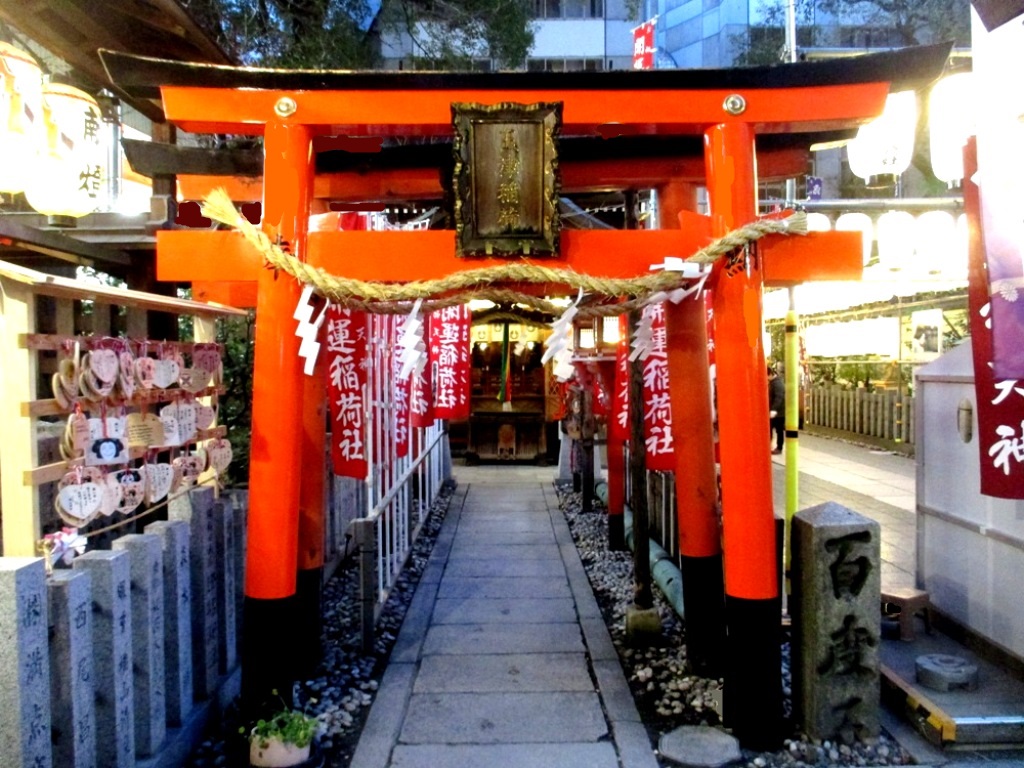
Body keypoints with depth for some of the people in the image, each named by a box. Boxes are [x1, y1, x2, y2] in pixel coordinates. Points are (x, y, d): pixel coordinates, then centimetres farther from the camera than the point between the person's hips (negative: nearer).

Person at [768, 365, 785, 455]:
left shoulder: (778, 383, -20)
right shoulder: (771, 382, 11)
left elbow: (779, 397, -31)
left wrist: (774, 410, -41)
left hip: (778, 411, -10)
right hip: (772, 411, 10)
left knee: (779, 430, 1)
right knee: (769, 429, 12)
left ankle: (779, 448, 9)